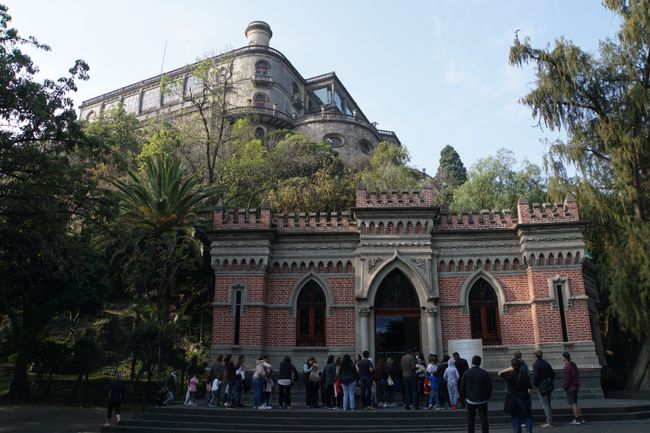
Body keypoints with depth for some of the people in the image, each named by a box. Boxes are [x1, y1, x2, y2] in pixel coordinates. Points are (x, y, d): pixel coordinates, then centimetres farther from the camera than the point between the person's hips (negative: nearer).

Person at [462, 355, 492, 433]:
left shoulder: (466, 373, -5)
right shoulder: (485, 373, -6)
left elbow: (462, 387, -2)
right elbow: (489, 386, -4)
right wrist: (487, 397, 10)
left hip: (470, 400, 0)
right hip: (482, 400, 0)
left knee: (470, 421, 11)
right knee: (484, 420, 5)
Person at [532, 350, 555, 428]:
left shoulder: (536, 365, -16)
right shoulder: (546, 363, 9)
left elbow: (535, 376, -24)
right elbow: (553, 374, 13)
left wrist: (535, 384, -8)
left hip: (541, 387, -8)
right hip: (549, 387, 8)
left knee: (545, 405, -2)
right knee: (548, 404, 17)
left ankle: (549, 422, -1)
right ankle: (549, 420, 23)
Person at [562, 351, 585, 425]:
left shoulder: (567, 366, -18)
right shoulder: (574, 365, 12)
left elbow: (566, 378, -20)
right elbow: (576, 376, 17)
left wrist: (564, 386, -11)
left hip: (570, 387, -9)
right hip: (576, 386, 9)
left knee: (572, 403, -3)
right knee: (575, 403, 16)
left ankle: (577, 419, -2)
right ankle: (581, 418, 16)